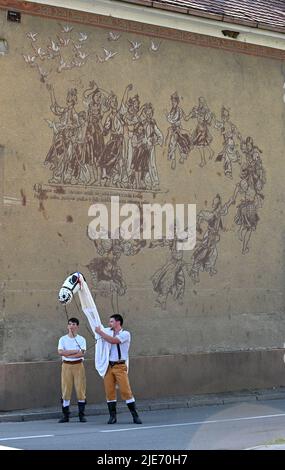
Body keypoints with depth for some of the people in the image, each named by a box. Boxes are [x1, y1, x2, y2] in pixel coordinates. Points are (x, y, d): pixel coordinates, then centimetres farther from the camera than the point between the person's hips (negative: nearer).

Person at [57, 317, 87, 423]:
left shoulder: (81, 339, 4)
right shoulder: (63, 339, 7)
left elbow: (82, 353, -10)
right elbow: (60, 352, -8)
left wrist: (67, 354, -11)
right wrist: (75, 351, -10)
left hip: (78, 365, -1)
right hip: (66, 366, 1)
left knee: (81, 390, -3)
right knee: (66, 390, 0)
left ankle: (81, 414, 4)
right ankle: (65, 415, 5)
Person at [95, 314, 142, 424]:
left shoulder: (125, 334, -3)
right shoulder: (109, 334, 17)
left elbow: (113, 340, -17)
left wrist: (100, 332, -12)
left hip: (120, 366, -5)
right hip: (109, 366, 5)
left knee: (126, 391, -10)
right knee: (109, 392, 0)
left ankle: (135, 416, -6)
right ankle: (112, 416, 7)